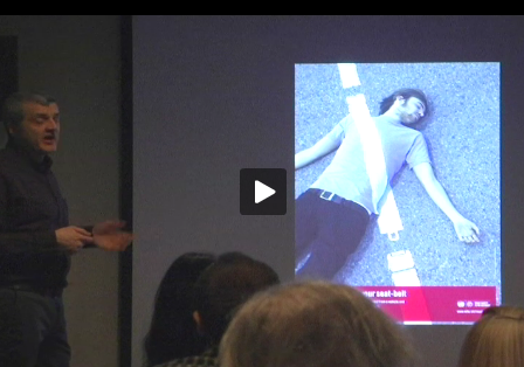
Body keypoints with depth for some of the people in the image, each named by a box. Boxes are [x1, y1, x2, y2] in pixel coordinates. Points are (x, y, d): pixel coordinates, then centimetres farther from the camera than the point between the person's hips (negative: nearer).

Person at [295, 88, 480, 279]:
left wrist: (456, 218, -6)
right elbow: (313, 152, 25)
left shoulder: (412, 138, 22)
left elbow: (429, 180, 10)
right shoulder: (355, 120, 26)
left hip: (353, 209, -2)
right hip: (315, 197, 2)